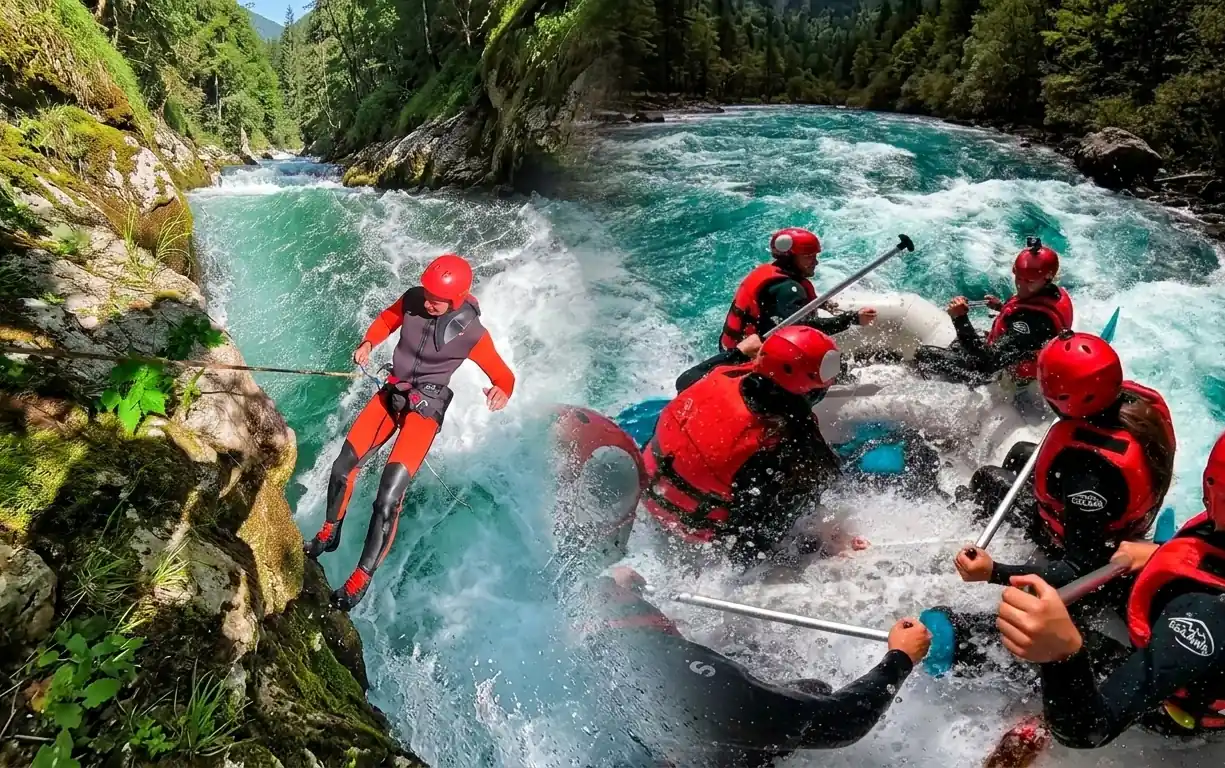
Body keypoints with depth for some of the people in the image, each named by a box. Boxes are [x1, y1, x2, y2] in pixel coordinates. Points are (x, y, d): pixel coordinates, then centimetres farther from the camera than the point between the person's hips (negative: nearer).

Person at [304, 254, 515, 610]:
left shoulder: (471, 333, -20)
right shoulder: (412, 300, -9)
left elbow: (504, 375, -12)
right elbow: (386, 320, 12)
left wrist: (501, 392, -35)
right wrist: (367, 344, -7)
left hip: (425, 408, -5)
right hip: (392, 393, 5)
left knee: (388, 496, -16)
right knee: (343, 467, 4)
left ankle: (361, 579, -2)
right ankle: (329, 534, 33)